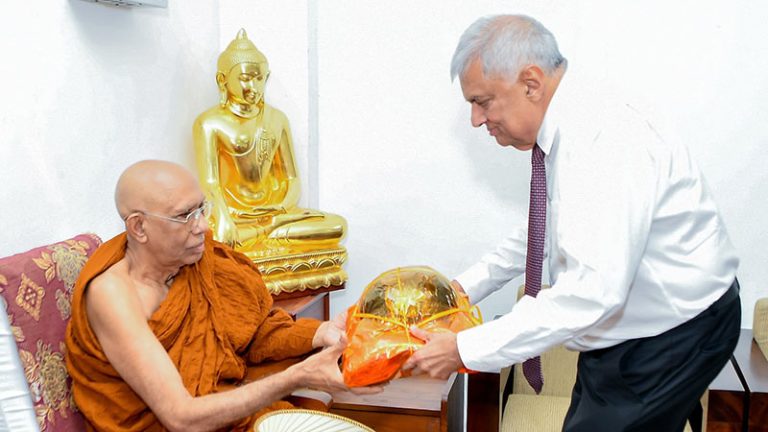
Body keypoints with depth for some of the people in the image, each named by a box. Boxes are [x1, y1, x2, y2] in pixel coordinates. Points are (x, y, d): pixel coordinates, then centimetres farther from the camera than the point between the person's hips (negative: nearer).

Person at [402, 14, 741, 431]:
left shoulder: (603, 142, -30)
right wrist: (468, 285, 10)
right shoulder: (562, 130, 0)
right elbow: (541, 232, 16)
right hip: (620, 327, 9)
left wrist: (464, 349, -31)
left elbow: (592, 289, -37)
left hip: (676, 334, -9)